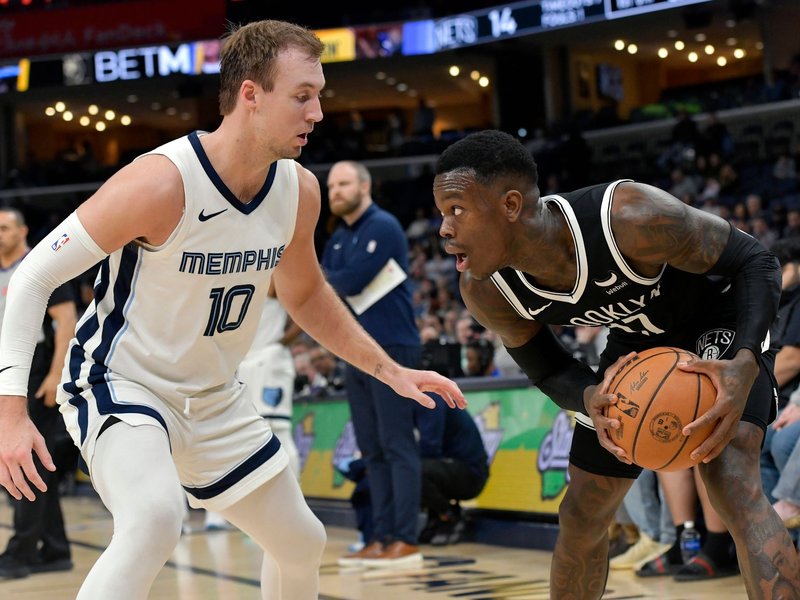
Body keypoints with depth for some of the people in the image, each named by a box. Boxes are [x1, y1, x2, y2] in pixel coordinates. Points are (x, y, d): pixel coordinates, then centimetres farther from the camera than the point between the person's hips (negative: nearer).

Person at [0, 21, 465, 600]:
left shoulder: (299, 191, -6)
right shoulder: (162, 183, -28)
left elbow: (305, 293, 15)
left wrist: (392, 371, 8)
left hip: (213, 397, 7)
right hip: (120, 382, -7)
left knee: (301, 541, 16)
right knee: (155, 517, -36)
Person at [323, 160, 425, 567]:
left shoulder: (383, 227, -8)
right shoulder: (338, 239, 18)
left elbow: (353, 280, -17)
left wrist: (326, 278, 1)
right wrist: (338, 280, -8)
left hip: (391, 349, -8)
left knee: (397, 446, -9)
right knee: (372, 451, 7)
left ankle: (405, 541, -10)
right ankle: (382, 538, 10)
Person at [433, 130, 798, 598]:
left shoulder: (631, 217, -41)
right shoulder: (485, 291, -24)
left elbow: (755, 261, -27)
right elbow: (549, 372, -7)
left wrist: (745, 365, -44)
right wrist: (590, 398, -32)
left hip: (720, 320, -5)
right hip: (636, 343, 5)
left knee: (733, 485, -28)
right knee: (582, 515, 9)